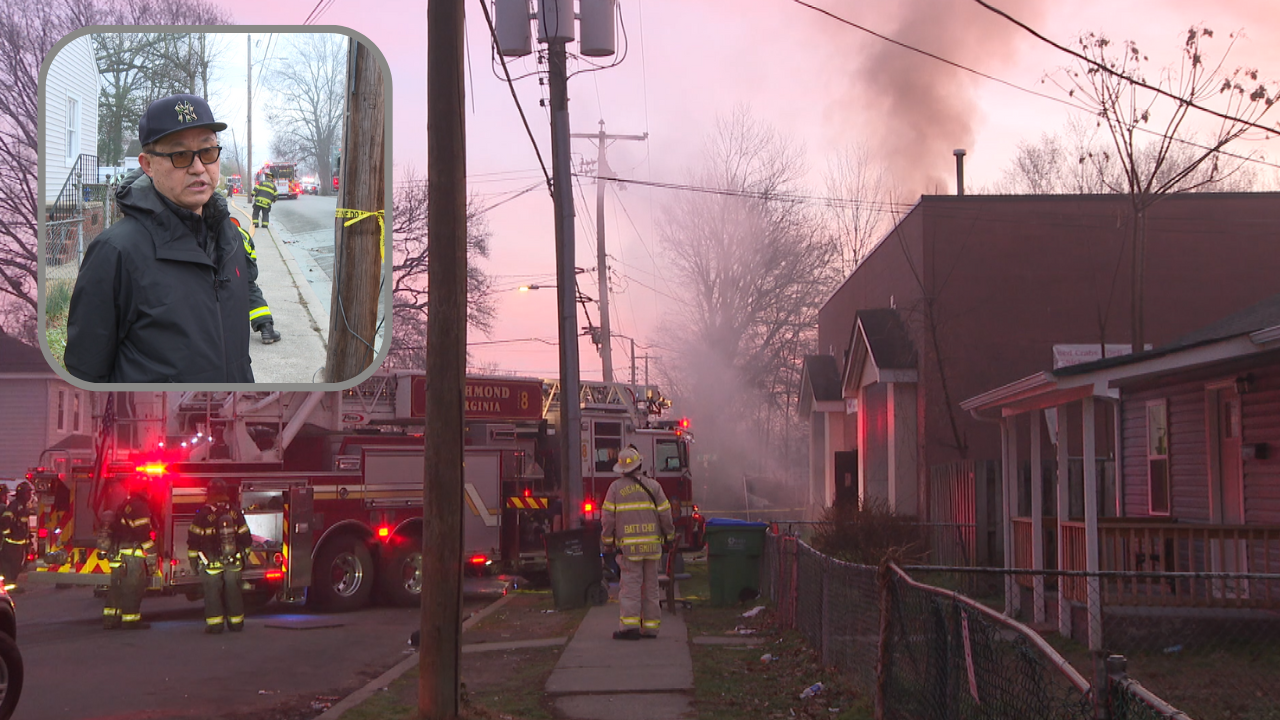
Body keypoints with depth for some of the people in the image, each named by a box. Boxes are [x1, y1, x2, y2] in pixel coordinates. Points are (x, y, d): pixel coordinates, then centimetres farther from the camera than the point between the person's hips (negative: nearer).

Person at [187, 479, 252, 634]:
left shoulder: (204, 514, -9)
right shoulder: (235, 512, 3)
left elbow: (194, 539, -6)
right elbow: (246, 538, 9)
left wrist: (193, 559, 4)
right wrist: (244, 556, 21)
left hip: (211, 563, -3)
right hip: (234, 563, 3)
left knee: (212, 592, 2)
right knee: (233, 591, 11)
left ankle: (214, 624, -1)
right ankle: (236, 623, 15)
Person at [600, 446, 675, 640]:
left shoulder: (615, 488, 0)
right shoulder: (653, 485, 4)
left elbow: (608, 517, -1)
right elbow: (665, 513, 5)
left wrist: (607, 541, 8)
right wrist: (669, 535, 18)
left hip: (629, 546, -2)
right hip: (652, 545, 2)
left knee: (630, 584, -5)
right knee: (650, 586, 9)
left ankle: (630, 625, -15)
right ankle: (650, 626, 11)